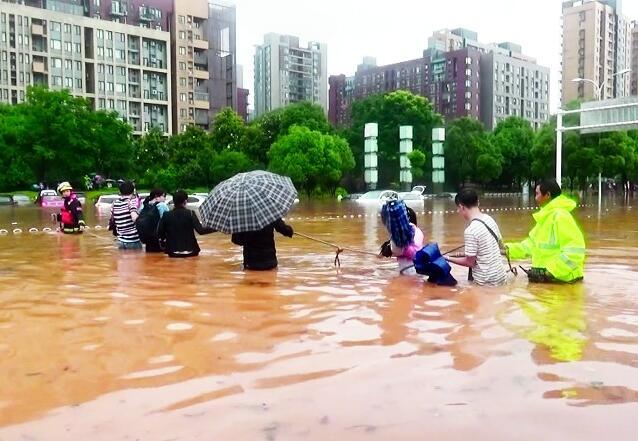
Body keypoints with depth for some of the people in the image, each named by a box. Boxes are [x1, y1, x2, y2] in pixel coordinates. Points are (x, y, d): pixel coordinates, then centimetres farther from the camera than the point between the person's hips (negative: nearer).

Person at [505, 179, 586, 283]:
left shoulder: (560, 216, -17)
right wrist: (509, 249, 6)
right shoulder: (546, 216, 13)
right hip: (545, 272, 8)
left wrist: (551, 271, -23)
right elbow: (532, 244, 16)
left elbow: (575, 250, -23)